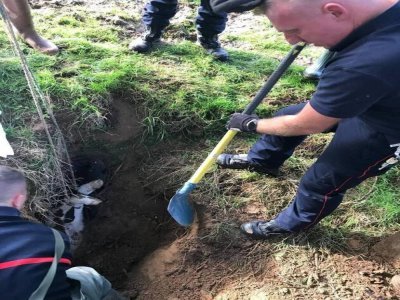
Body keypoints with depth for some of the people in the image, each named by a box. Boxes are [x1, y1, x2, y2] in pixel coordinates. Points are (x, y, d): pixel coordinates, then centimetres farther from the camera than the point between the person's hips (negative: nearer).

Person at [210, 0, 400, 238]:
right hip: (363, 101, 8)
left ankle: (290, 224, 37)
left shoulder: (364, 66, -45)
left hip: (381, 131, -8)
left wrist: (252, 124, -11)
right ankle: (261, 161, 44)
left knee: (320, 183, 7)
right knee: (286, 116, 16)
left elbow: (305, 126, -28)